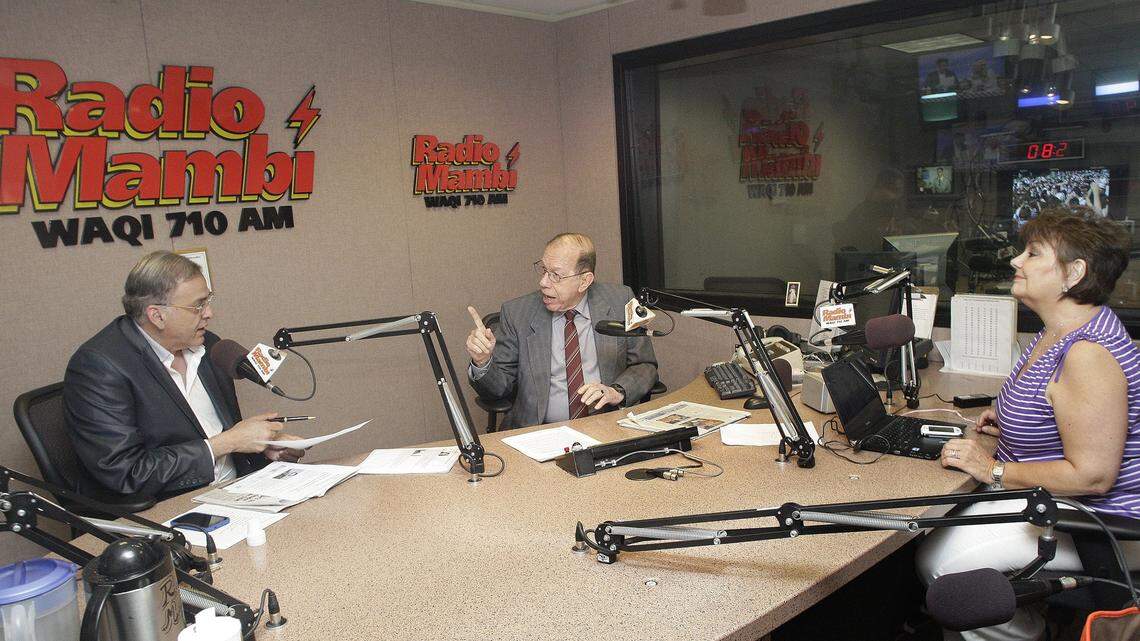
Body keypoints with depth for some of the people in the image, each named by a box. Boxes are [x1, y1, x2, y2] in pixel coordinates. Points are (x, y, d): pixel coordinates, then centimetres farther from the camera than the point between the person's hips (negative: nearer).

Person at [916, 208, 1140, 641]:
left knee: (942, 560, -19)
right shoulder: (1060, 332, 7)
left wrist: (994, 471, -20)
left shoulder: (1089, 354, -26)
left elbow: (1091, 475, -28)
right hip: (1049, 502, 10)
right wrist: (1012, 425, 11)